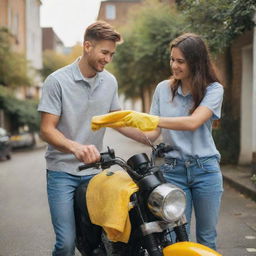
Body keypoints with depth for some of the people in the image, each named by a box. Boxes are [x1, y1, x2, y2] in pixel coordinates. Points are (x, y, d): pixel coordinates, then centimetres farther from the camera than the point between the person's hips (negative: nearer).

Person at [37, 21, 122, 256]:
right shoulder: (57, 81, -10)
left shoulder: (110, 82, 6)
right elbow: (47, 129, -13)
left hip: (94, 171, 5)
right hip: (62, 172, -4)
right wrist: (75, 147, -31)